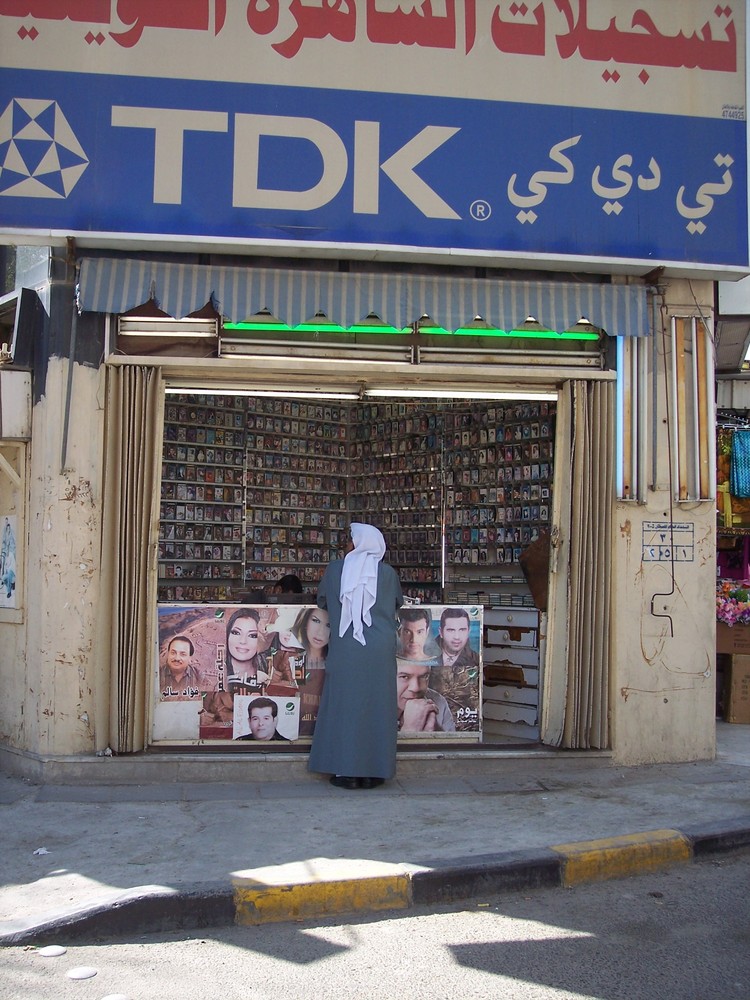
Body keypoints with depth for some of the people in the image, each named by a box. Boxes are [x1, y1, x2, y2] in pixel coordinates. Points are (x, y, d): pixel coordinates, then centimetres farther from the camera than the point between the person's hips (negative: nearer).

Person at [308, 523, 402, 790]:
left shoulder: (335, 569, 3)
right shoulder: (388, 573, 4)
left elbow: (322, 601, 16)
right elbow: (398, 603, 19)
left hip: (345, 650, -1)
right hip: (379, 652, 1)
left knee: (345, 707, 6)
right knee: (376, 707, 7)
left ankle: (346, 771, 7)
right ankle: (373, 772, 10)